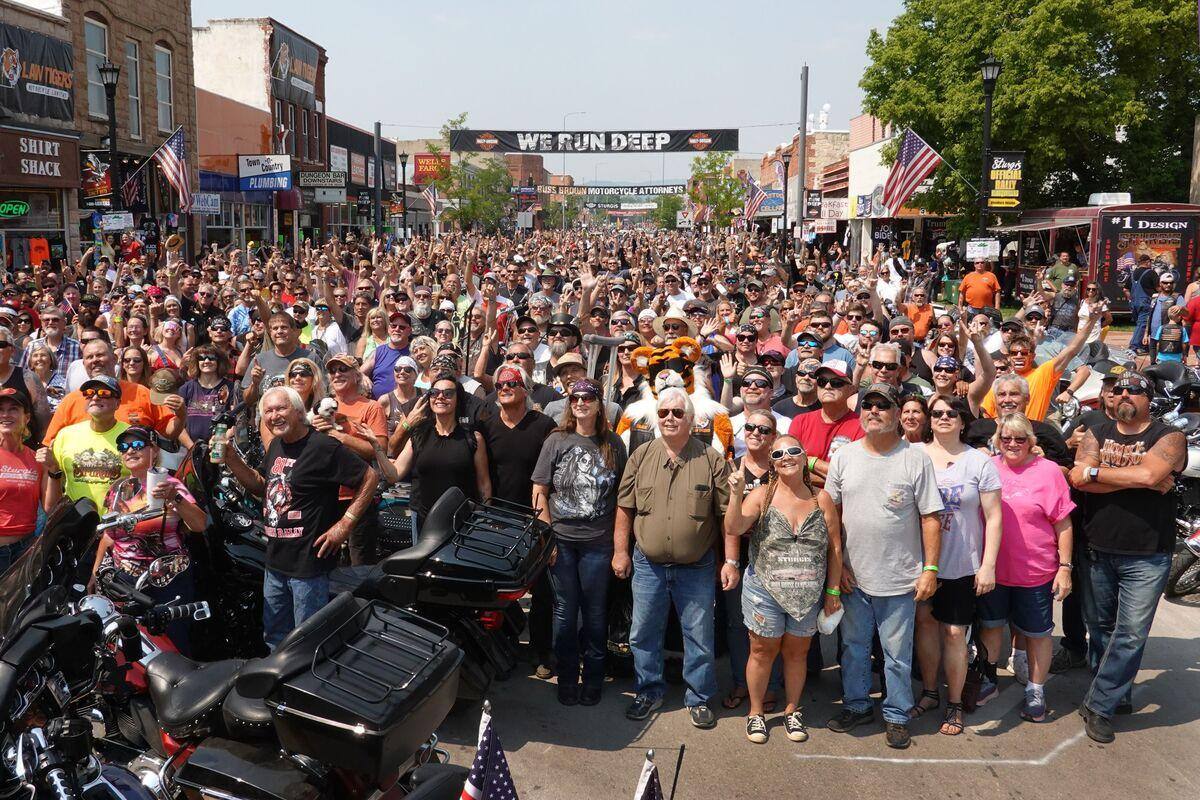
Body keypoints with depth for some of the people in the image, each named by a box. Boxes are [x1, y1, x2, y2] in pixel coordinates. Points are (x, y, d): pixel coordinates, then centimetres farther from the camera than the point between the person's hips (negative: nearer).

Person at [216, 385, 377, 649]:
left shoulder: (323, 447, -17)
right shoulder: (276, 445, 9)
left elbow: (370, 478, -15)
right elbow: (262, 487, 20)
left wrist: (345, 523, -17)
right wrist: (231, 458, 6)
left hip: (308, 564, -8)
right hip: (275, 562, 8)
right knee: (275, 639, 21)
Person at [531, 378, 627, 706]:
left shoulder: (613, 444, 2)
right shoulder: (557, 441, 0)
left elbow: (622, 494, 5)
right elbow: (539, 492, 0)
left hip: (598, 542, 0)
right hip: (561, 540, 0)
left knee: (595, 612, 8)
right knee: (565, 610, 8)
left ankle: (593, 680, 22)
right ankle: (567, 680, 21)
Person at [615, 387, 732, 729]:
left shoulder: (711, 460, -5)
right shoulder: (641, 456, 1)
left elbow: (727, 514, -4)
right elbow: (625, 507, 5)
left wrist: (731, 560, -6)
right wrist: (620, 551, 2)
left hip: (696, 568, -2)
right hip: (648, 564, 2)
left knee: (699, 637, 9)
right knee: (643, 634, 13)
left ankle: (699, 698, 26)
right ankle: (649, 691, 32)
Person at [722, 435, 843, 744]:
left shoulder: (821, 499, -1)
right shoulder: (762, 496, -6)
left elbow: (834, 548, 3)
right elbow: (733, 528, -18)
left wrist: (833, 590, 2)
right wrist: (736, 494, -29)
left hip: (808, 594, 2)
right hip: (765, 591, -2)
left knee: (797, 653, 14)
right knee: (763, 651, 9)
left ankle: (793, 711, 32)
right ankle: (755, 713, 26)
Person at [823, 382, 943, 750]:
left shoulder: (915, 458, -7)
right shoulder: (844, 457, 1)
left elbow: (931, 518, -6)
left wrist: (930, 569, -9)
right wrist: (837, 564, 1)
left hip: (900, 579, -3)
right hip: (853, 577, 3)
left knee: (898, 653, 9)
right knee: (854, 647, 16)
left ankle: (897, 715, 26)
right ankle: (856, 705, 34)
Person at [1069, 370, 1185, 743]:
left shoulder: (1168, 437, -2)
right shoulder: (1096, 434, 7)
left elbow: (1147, 474, -22)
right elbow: (1078, 479, -10)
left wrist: (1095, 471, -11)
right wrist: (1139, 481, -16)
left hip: (1146, 557, -3)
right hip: (1098, 551, 4)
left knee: (1131, 634, -5)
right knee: (1100, 626, 13)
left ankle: (1099, 705, 4)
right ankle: (1118, 695, 31)